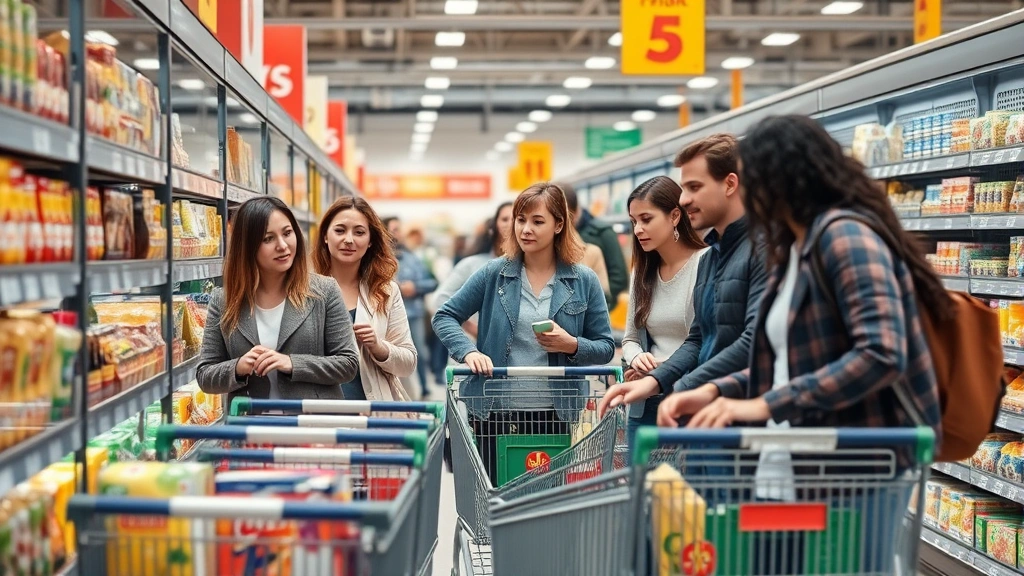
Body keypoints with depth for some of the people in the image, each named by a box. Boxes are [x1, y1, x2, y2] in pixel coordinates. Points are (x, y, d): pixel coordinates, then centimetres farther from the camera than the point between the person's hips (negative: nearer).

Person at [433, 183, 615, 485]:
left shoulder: (584, 281, 2)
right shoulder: (495, 274, 2)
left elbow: (606, 347, 4)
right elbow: (444, 317, 5)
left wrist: (572, 345, -16)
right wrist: (469, 351, -12)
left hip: (554, 414, 0)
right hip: (496, 413, 0)